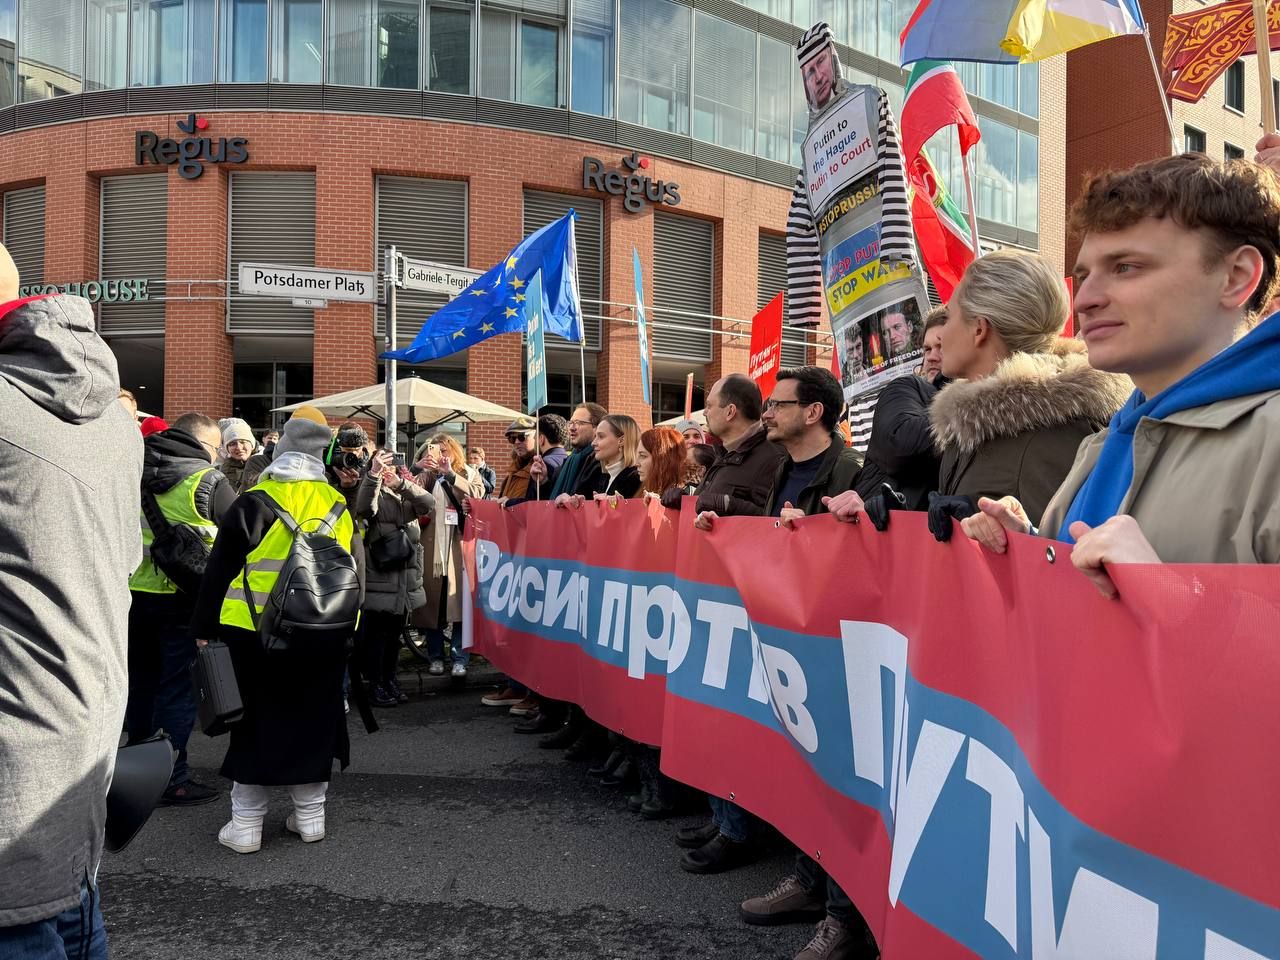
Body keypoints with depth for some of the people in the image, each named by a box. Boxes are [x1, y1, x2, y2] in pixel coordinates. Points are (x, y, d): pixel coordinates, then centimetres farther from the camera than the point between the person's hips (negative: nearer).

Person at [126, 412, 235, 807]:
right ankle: (172, 779, 5)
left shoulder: (136, 473, 6)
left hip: (135, 592, 6)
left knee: (141, 682, 17)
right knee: (178, 687, 1)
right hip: (182, 597, -6)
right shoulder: (208, 481, -12)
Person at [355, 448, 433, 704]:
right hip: (378, 579, -5)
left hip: (406, 580, 5)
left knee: (395, 633, 14)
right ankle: (375, 685, 9)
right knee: (375, 633, 0)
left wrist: (401, 483, -22)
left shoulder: (407, 496, 11)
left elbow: (428, 505, -9)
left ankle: (390, 680, 26)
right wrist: (373, 474, -42)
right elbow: (364, 506, -26)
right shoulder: (372, 494, -3)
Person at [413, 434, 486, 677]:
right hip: (432, 546, 2)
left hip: (460, 546, -2)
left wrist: (451, 474, -13)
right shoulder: (428, 476, 13)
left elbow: (478, 495, -10)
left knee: (459, 603, -4)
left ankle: (460, 659, 3)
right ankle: (435, 657, 16)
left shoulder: (469, 473, 11)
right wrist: (417, 468, -16)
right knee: (432, 603, 4)